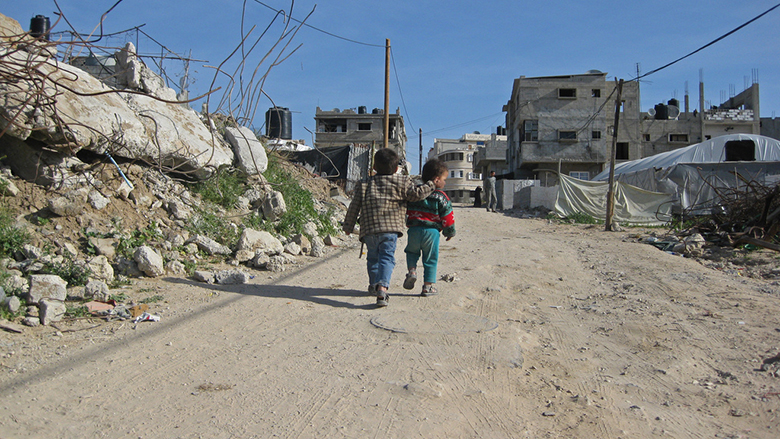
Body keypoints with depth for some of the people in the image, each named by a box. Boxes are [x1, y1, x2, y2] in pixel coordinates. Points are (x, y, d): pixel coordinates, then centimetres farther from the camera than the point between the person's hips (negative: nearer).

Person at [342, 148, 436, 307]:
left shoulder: (365, 185, 14)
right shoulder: (401, 182, 6)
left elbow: (354, 207, 12)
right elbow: (416, 194, 1)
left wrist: (348, 226, 19)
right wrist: (431, 185, 16)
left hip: (369, 230, 3)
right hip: (390, 228, -3)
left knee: (373, 257, 20)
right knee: (387, 258, -6)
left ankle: (374, 285, 34)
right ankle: (382, 287, -25)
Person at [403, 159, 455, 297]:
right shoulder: (440, 197, -6)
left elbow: (405, 211, 11)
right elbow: (447, 216, -4)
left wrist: (406, 223, 25)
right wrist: (449, 232, 10)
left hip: (414, 230, 3)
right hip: (432, 231, -3)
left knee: (412, 251, 26)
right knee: (430, 259, 8)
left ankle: (412, 270, 3)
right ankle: (428, 285, 9)